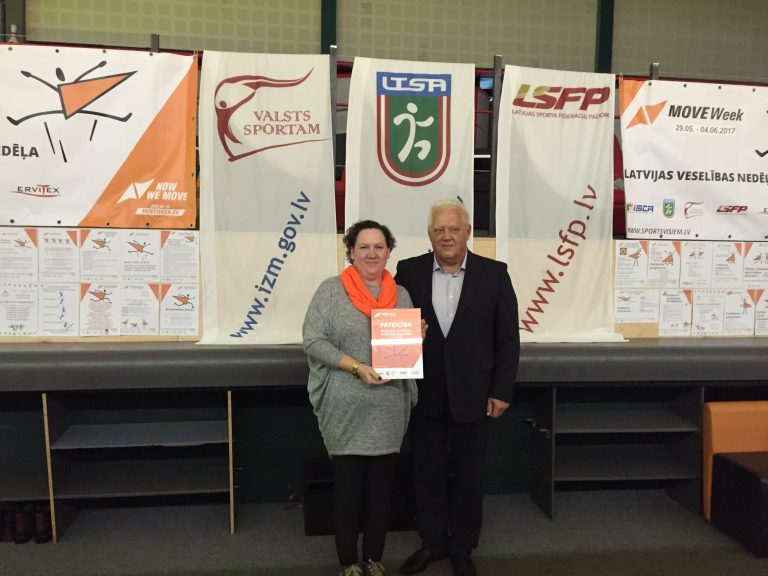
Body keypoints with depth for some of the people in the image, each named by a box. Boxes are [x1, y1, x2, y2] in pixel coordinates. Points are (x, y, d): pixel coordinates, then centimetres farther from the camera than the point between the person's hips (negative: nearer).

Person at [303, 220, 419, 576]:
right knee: (347, 488, 8)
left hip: (389, 412, 4)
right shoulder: (331, 290, -3)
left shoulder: (401, 295, 10)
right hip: (346, 411, -3)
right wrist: (357, 367, -18)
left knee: (381, 488, 12)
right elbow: (313, 341, -9)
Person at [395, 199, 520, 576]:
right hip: (424, 394, 1)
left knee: (467, 473, 13)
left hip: (472, 394, -1)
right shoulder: (409, 271, -2)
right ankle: (432, 542, 34)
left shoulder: (494, 273, -4)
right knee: (426, 471, 14)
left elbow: (507, 338, -2)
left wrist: (501, 391, -5)